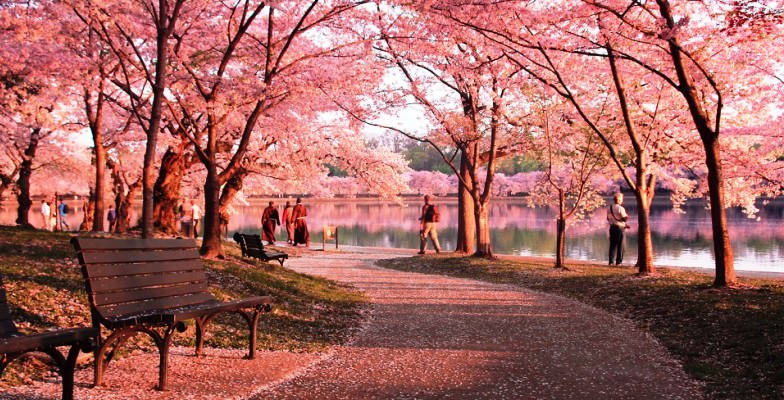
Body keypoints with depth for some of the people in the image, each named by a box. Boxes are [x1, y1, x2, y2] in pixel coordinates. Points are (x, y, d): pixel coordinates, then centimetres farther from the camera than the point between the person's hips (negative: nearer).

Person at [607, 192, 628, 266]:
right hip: (619, 228, -6)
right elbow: (625, 218, -18)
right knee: (620, 245, 1)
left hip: (612, 227, 6)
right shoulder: (620, 208, -14)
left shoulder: (609, 208, 9)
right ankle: (618, 261, 0)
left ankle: (611, 261, 5)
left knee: (612, 245, 9)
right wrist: (627, 216, 7)